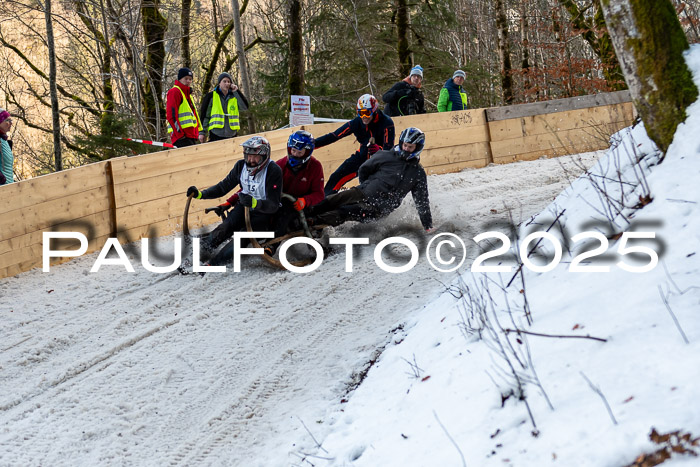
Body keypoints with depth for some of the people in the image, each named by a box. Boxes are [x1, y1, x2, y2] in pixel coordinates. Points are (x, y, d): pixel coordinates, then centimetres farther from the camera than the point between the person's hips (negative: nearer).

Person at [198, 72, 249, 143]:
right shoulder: (211, 96, 2)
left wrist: (237, 91, -6)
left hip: (231, 134, 3)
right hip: (216, 135, -3)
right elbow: (204, 115, 4)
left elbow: (245, 107, -4)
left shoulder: (234, 96, 11)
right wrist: (202, 132, 0)